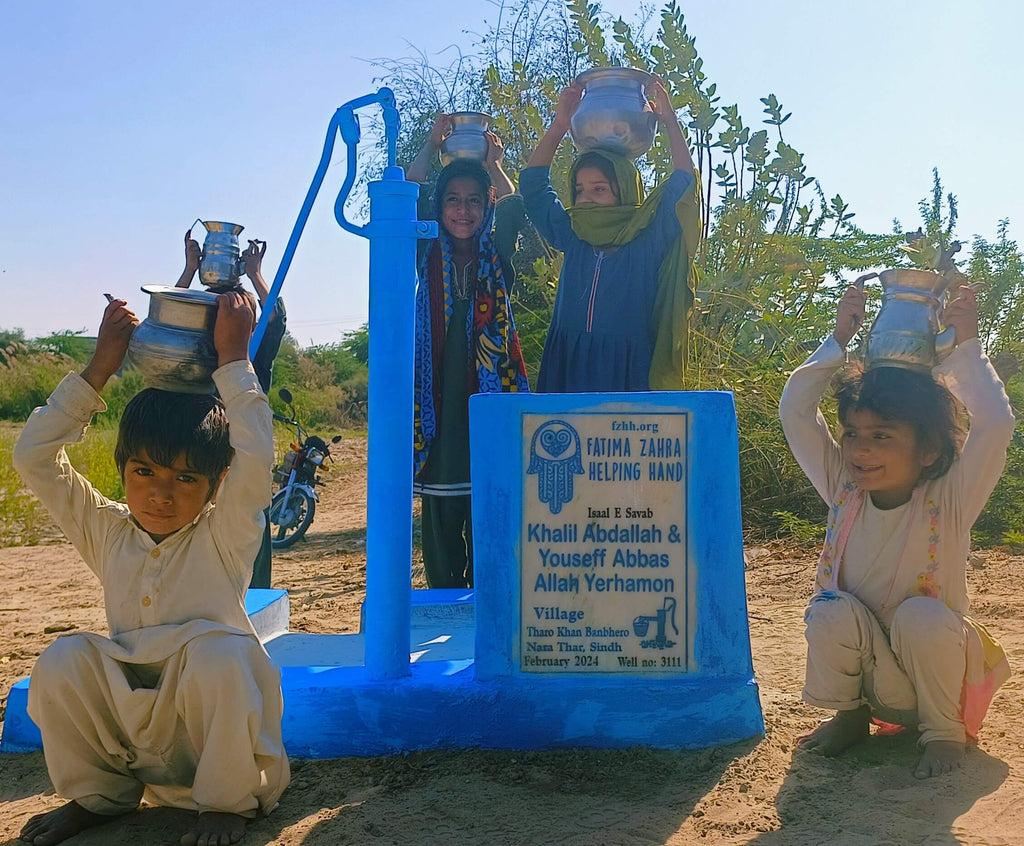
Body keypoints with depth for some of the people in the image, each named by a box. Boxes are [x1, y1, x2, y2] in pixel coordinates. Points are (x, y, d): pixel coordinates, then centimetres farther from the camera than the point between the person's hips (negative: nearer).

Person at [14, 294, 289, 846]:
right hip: (127, 722, 4)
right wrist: (98, 371, -6)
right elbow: (34, 458, -3)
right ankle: (96, 795, 5)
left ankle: (227, 802, -8)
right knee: (61, 660, -20)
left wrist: (234, 361, -21)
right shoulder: (107, 533, 2)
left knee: (220, 653, -34)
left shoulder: (224, 536, -9)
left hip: (213, 719, -4)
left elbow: (256, 460, -27)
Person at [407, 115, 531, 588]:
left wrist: (493, 162, 9)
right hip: (440, 403, 1)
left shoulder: (496, 255, 11)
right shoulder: (428, 256, 11)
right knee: (440, 516, 2)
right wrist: (431, 147, 5)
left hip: (489, 401, 0)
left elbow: (514, 212, 0)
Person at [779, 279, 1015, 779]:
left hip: (937, 677, -2)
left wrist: (966, 346, -23)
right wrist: (839, 340, -14)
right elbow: (794, 411, -10)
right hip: (870, 677, 3)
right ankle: (848, 716, 1)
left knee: (921, 615, -33)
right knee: (833, 610, -27)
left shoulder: (948, 502, -15)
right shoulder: (844, 492, -6)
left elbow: (996, 426, -29)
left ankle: (945, 731, -6)